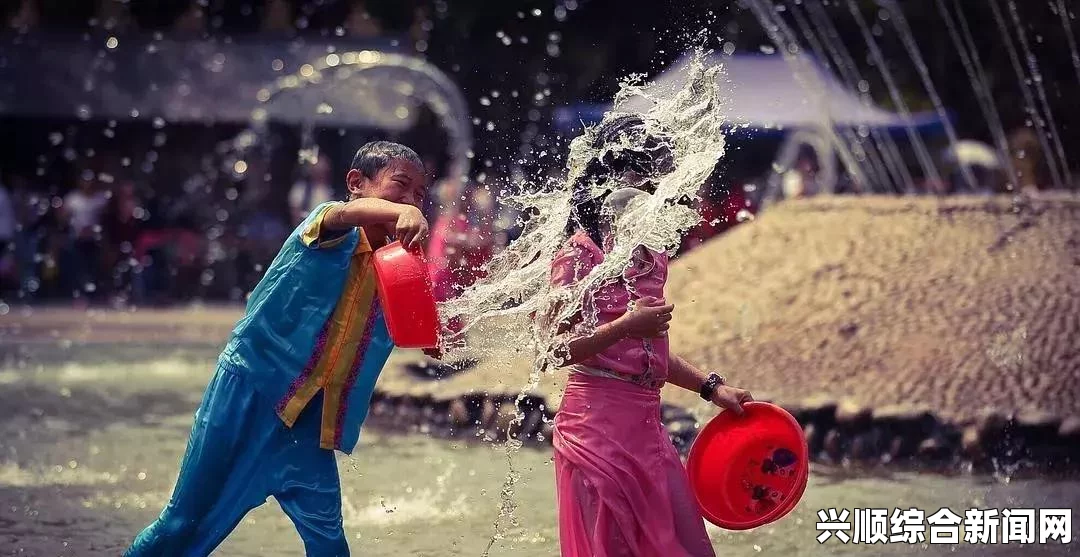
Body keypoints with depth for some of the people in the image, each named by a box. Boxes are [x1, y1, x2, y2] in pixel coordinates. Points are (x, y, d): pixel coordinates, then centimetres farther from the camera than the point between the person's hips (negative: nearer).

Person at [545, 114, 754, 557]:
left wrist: (711, 388, 18)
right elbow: (552, 349, -15)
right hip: (597, 425, -8)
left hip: (646, 427, 8)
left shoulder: (653, 259, 13)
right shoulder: (579, 254, -10)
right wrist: (623, 327, -24)